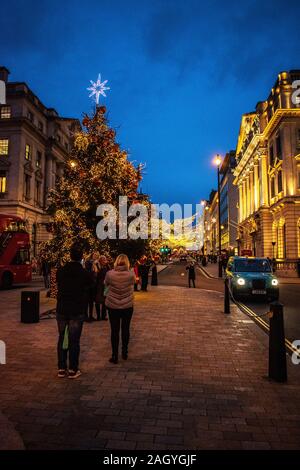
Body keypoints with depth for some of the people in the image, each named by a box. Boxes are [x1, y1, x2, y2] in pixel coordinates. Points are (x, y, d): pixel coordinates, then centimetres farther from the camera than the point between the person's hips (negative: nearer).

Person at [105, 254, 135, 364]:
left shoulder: (110, 274, -15)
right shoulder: (131, 274, -14)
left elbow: (106, 284, 4)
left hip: (113, 306, -1)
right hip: (127, 305, 1)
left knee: (115, 330, 8)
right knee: (125, 329, 17)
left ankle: (115, 356, 14)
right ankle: (124, 353, 29)